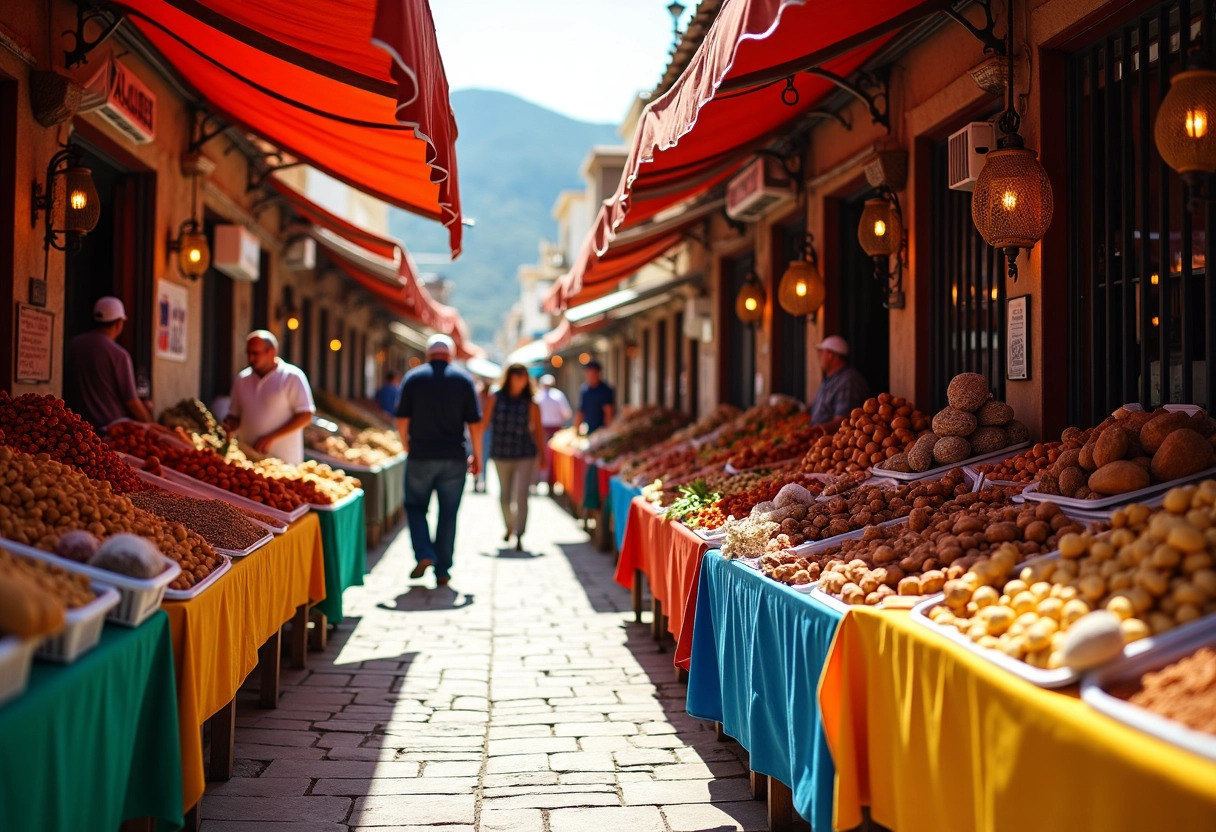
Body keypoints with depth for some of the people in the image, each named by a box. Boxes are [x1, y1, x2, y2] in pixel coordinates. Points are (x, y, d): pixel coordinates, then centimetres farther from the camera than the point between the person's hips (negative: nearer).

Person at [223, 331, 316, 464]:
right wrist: (230, 425, -6)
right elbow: (235, 415, 19)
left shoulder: (292, 377, -5)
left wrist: (271, 438, -14)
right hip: (248, 456, 4)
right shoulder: (241, 379, 11)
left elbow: (305, 417, -9)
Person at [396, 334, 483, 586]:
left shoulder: (413, 377, 1)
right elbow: (475, 422, -1)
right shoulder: (463, 379, 2)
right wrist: (476, 455, 8)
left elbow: (402, 419, -1)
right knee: (448, 513, 7)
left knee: (415, 506, 15)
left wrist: (407, 446, 13)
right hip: (454, 458, 1)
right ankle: (442, 570, 9)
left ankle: (424, 554, -4)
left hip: (421, 455, -1)